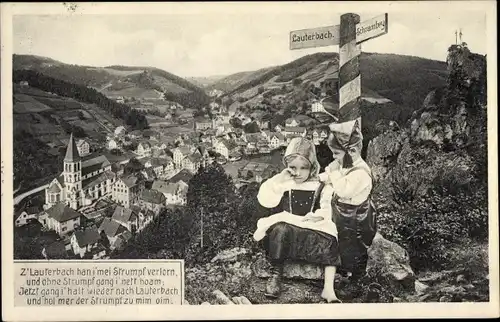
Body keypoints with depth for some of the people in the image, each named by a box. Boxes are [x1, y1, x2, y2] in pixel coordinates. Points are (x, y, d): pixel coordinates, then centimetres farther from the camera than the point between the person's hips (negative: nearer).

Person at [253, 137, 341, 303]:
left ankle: (328, 289, -24)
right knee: (279, 229, -35)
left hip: (312, 231, 1)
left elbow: (326, 211, -2)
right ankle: (275, 274, -22)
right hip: (285, 231, -1)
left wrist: (319, 216, -24)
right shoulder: (282, 183, 6)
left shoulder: (320, 188, 5)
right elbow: (265, 200, -6)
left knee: (330, 242, -25)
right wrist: (279, 179, -11)